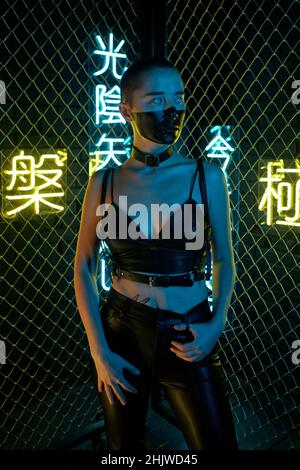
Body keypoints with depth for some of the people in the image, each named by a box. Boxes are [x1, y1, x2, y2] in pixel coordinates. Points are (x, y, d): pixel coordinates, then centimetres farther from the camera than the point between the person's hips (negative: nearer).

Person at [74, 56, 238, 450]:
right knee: (124, 446, 20)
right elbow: (84, 267, 0)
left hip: (187, 338, -1)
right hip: (120, 331, 1)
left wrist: (216, 325, -12)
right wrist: (99, 351, -6)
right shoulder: (105, 181, -3)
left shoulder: (206, 176, -5)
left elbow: (224, 260, 3)